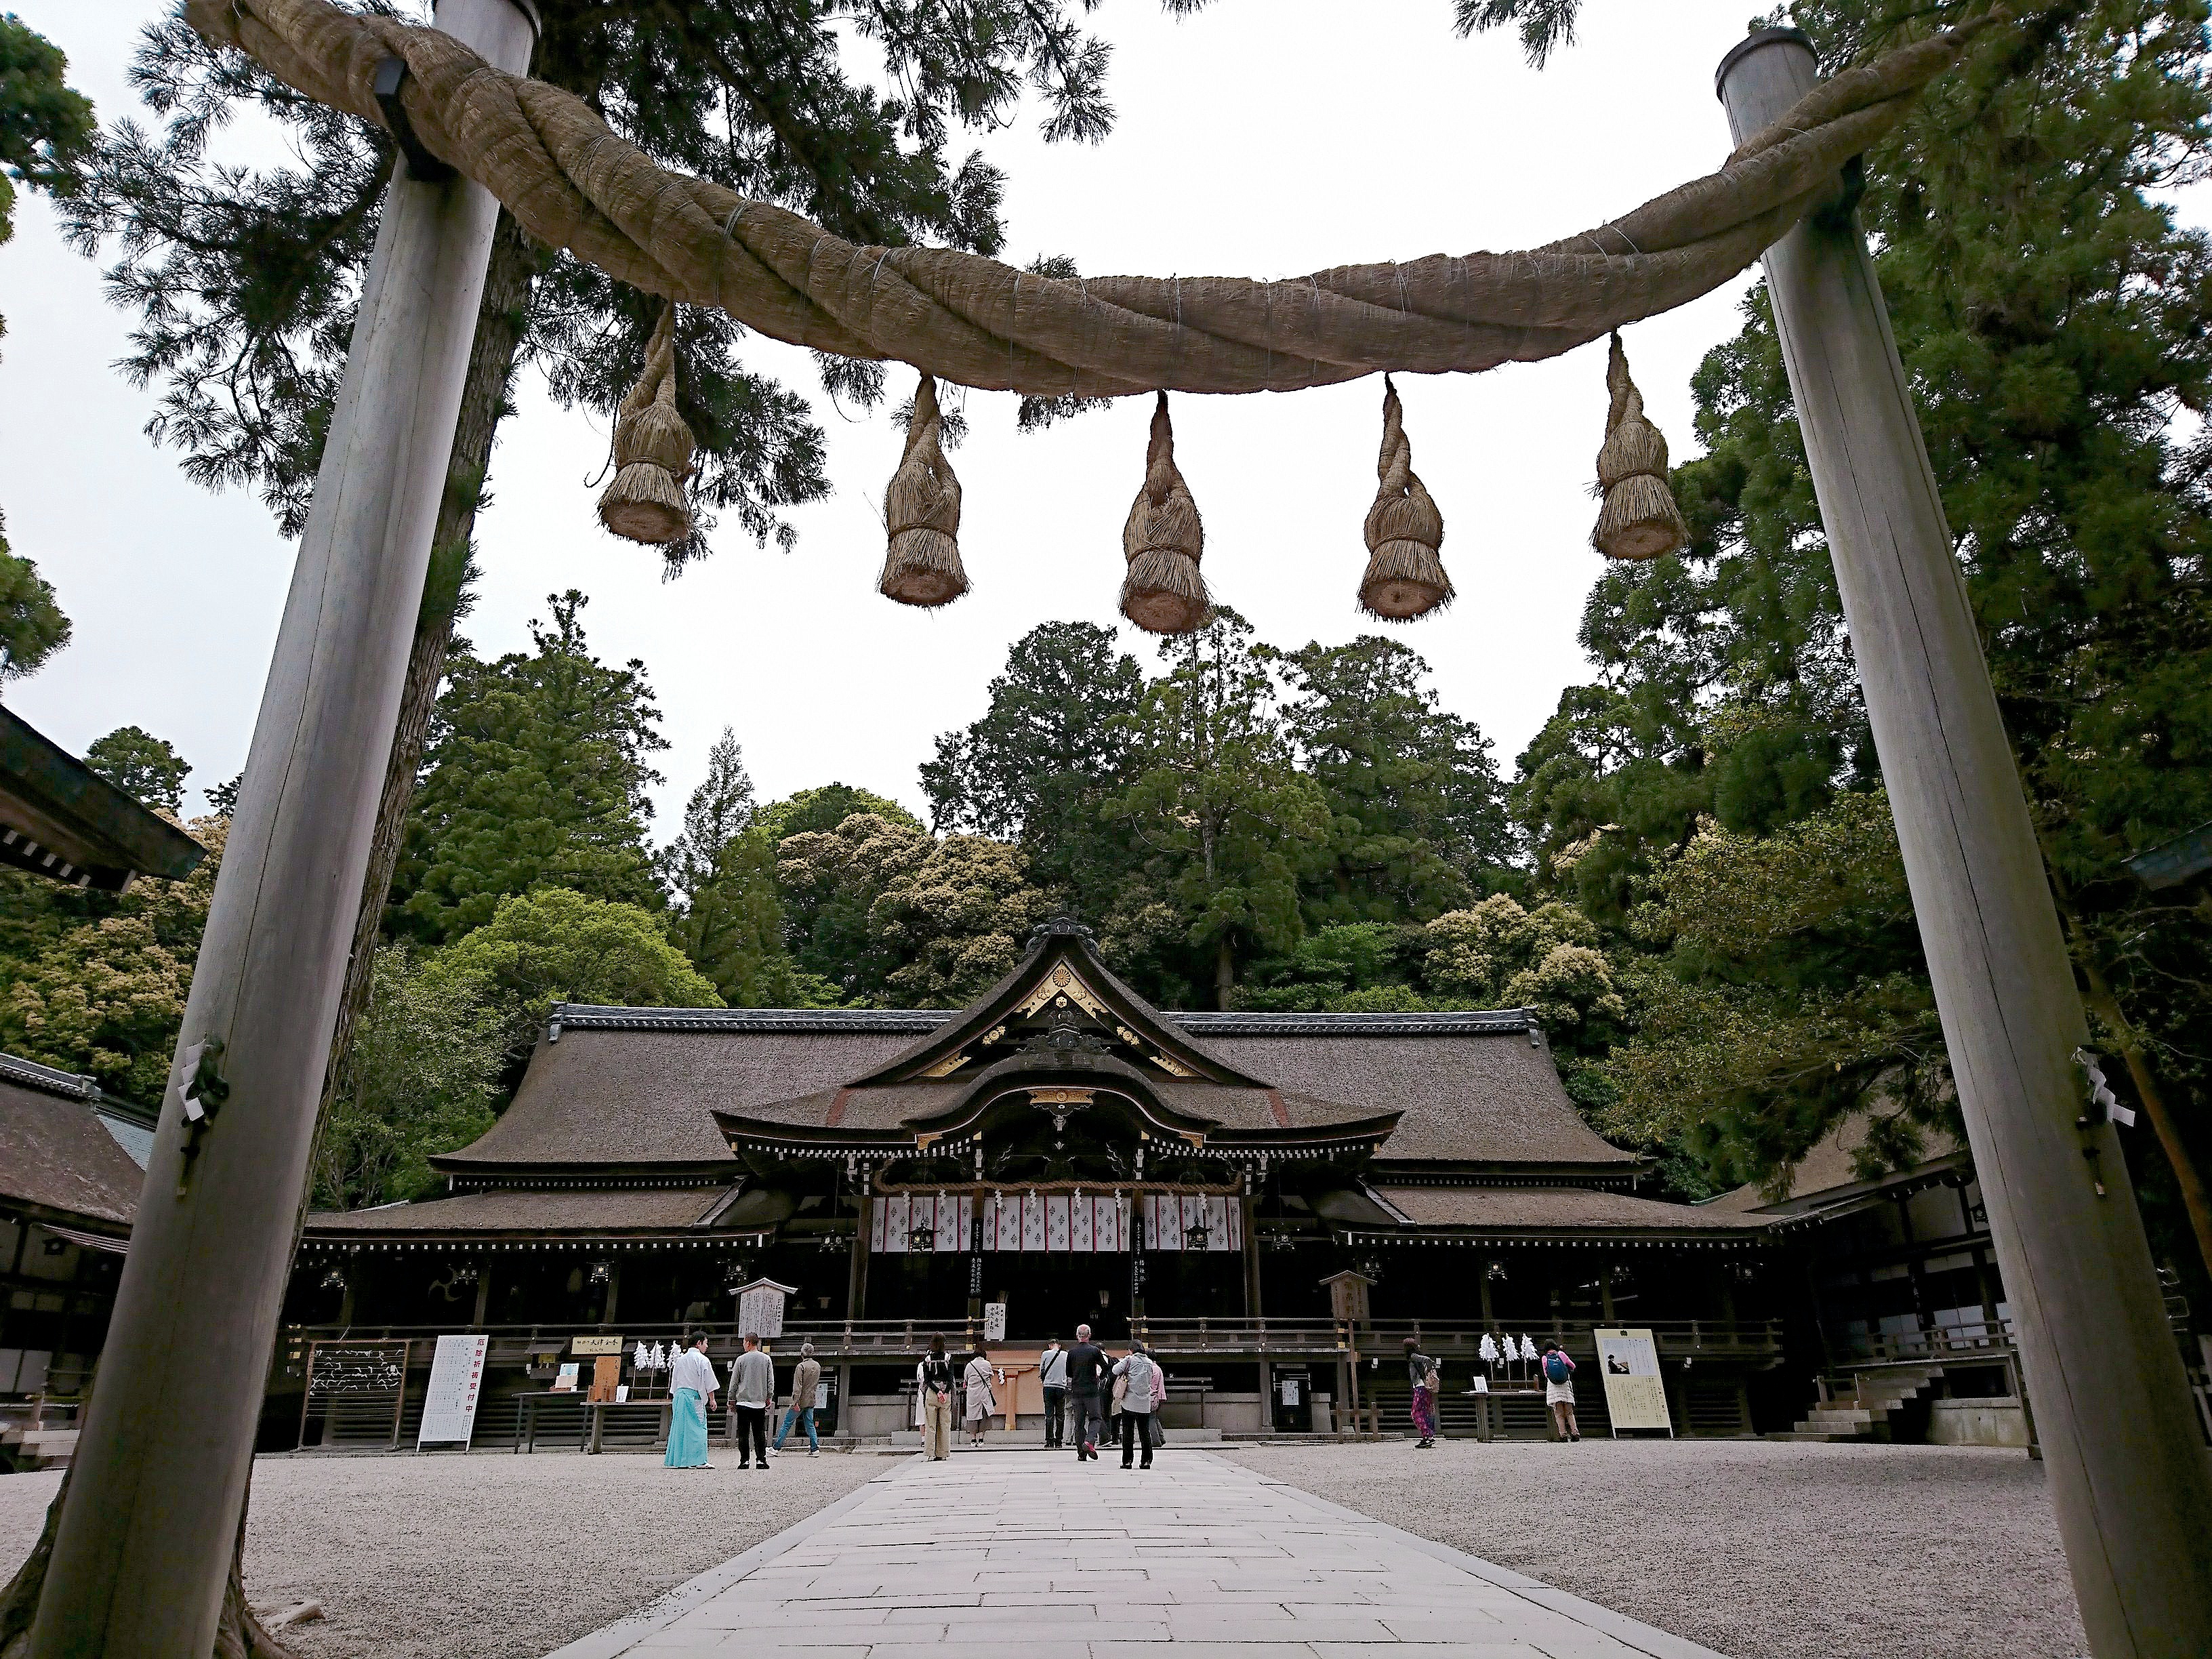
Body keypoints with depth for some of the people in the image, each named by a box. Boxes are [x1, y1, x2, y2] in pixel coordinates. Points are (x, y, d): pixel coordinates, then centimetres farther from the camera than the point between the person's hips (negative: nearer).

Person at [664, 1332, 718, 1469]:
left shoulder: (681, 1359, 13)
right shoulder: (702, 1360, -7)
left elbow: (674, 1381, 17)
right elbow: (709, 1383, -7)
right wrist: (712, 1399, 1)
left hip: (679, 1395, 7)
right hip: (694, 1396, -7)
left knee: (678, 1427, 10)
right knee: (697, 1427, -3)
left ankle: (674, 1460, 12)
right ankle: (697, 1461, -5)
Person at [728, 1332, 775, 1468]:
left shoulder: (741, 1359, -2)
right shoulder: (767, 1359, 4)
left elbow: (734, 1382, 2)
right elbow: (771, 1381, 6)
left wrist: (732, 1400, 11)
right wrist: (769, 1398, 15)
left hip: (743, 1401, -2)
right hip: (760, 1402, 2)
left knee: (743, 1433, 4)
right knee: (760, 1433, 6)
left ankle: (745, 1460, 1)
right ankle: (762, 1459, 0)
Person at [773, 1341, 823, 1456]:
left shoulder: (801, 1366, -14)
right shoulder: (818, 1366, 7)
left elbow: (797, 1386, -19)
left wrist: (795, 1402, -21)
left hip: (801, 1400, -6)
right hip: (811, 1401, 6)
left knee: (787, 1424, 4)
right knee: (810, 1424, 10)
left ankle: (777, 1447, 8)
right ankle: (815, 1449, 3)